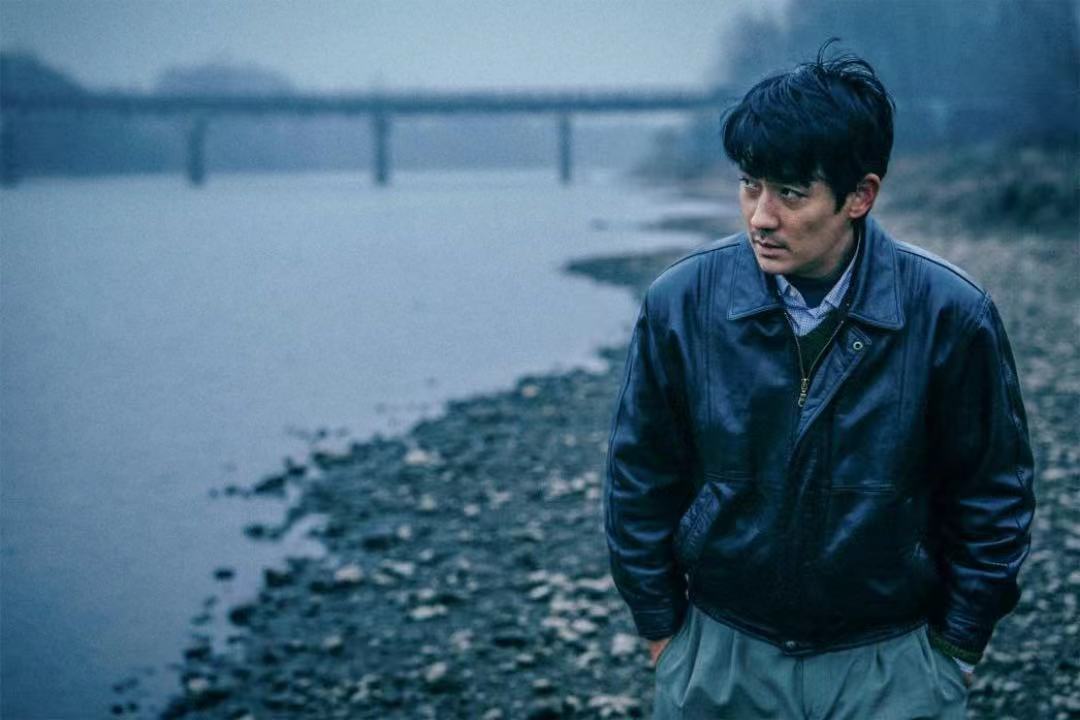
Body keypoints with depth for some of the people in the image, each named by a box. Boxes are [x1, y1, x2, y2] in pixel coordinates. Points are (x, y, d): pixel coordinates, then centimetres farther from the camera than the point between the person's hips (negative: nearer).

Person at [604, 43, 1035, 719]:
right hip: (720, 658, 1)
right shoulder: (679, 303, -11)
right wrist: (660, 626, 4)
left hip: (892, 666, -1)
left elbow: (992, 495, -2)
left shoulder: (951, 315, -14)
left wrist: (959, 644, 1)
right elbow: (641, 485, 0)